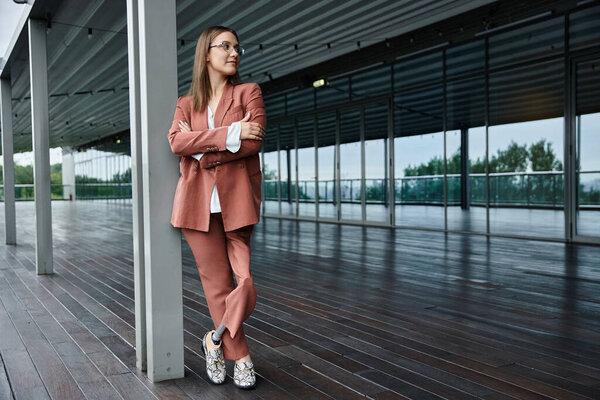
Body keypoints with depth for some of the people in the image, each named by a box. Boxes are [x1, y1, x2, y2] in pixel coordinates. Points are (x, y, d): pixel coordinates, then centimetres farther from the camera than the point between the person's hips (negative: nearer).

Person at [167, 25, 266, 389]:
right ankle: (241, 358, 21)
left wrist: (203, 151, -7)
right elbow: (177, 142, -5)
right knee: (218, 285, 3)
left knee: (245, 285, -9)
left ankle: (217, 340, 19)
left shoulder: (249, 93, 10)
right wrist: (229, 134, -14)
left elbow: (254, 142, -7)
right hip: (198, 202, 2)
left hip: (237, 200, -1)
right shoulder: (186, 104, 16)